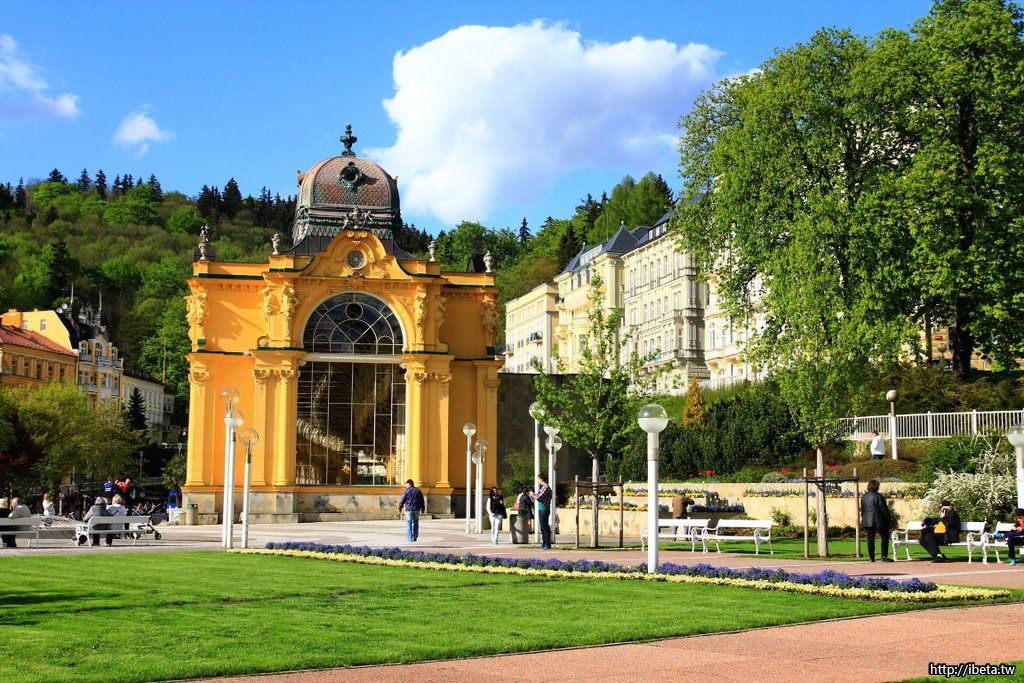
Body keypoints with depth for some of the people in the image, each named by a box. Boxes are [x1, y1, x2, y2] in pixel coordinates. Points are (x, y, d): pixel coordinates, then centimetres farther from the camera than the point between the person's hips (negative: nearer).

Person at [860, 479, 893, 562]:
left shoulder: (864, 497, 6)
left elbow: (862, 510, 13)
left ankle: (871, 557, 6)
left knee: (870, 539, 8)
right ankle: (884, 556, 1)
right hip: (878, 521, -5)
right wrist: (889, 520, -2)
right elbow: (884, 509, -9)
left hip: (867, 521, 5)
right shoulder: (878, 496, -12)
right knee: (885, 537, 9)